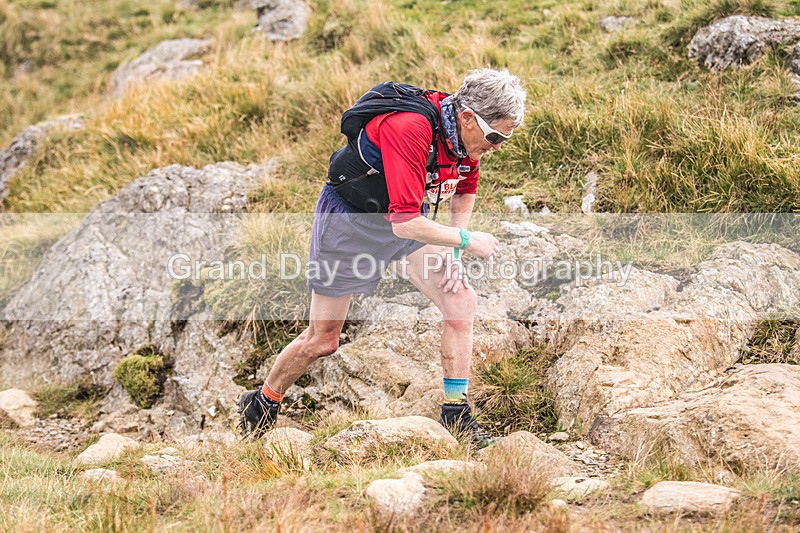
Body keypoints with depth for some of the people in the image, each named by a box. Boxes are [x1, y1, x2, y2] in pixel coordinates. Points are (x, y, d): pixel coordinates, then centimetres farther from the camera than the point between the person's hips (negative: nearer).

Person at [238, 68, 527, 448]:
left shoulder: (468, 132, -11)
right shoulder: (409, 129, -37)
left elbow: (465, 189, 11)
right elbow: (405, 223, -39)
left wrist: (453, 251, 0)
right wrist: (466, 240, -27)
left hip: (407, 220, 7)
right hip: (348, 221, -7)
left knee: (462, 301, -9)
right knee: (322, 340, 2)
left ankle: (455, 416, 1)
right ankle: (260, 407, 26)